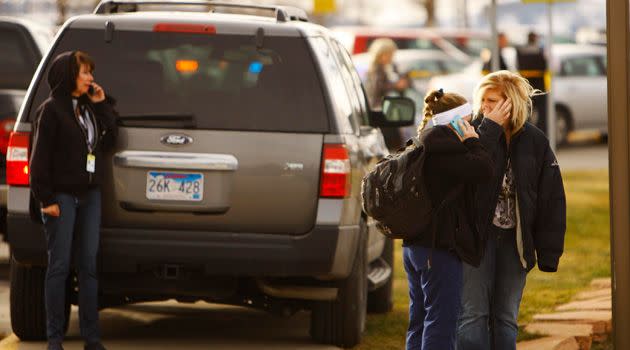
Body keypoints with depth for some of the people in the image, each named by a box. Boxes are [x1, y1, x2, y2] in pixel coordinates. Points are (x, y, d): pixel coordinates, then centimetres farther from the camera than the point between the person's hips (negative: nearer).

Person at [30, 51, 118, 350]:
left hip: (89, 195, 6)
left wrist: (102, 106, 5)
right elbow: (40, 157, -10)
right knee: (59, 266, -3)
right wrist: (46, 198, -15)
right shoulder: (52, 110, -6)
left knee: (88, 265, 6)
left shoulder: (89, 107, 15)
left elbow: (109, 141, 12)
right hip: (62, 196, -6)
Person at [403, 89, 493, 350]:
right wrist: (472, 141, -6)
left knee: (420, 324, 14)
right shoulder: (439, 141, -14)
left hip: (415, 247, 10)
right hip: (439, 248, -10)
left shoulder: (423, 143, 17)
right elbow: (481, 168, -20)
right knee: (441, 323, -7)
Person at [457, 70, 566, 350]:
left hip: (514, 241, 2)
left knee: (506, 319, 8)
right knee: (474, 314, -7)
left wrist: (549, 252, -3)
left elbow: (552, 199, 1)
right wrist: (490, 128, -21)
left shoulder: (536, 143, 0)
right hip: (477, 235, -2)